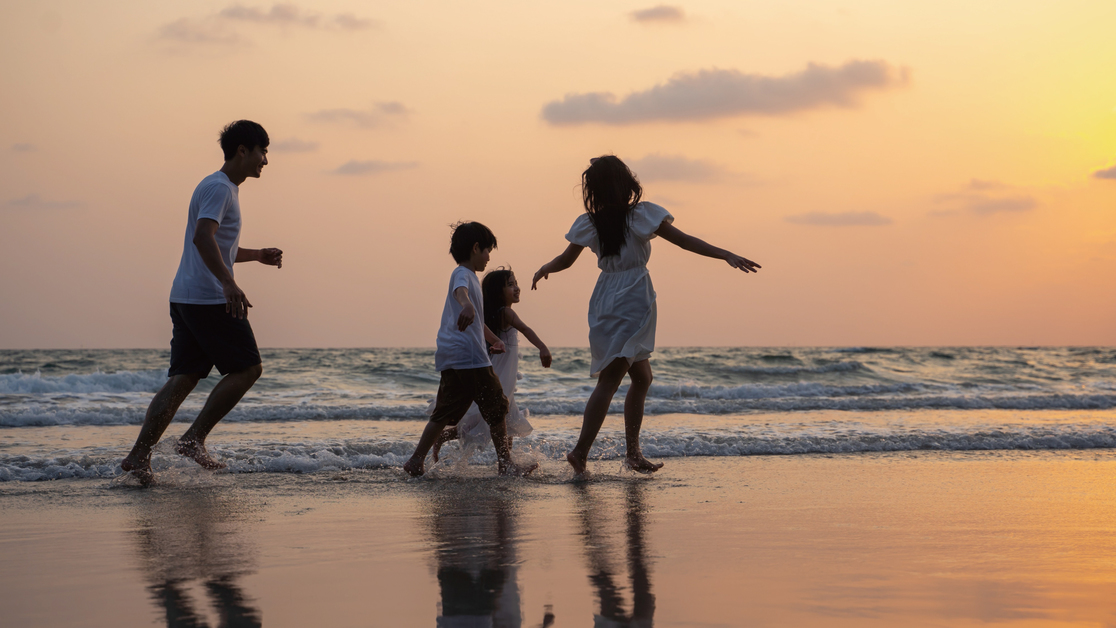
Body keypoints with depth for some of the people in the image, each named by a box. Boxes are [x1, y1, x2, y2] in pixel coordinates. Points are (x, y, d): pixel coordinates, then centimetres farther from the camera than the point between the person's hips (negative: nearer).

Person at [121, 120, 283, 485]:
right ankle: (194, 438, -5)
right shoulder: (218, 188, -9)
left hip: (184, 299, 10)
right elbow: (202, 237, -26)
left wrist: (258, 256, 40)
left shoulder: (223, 188, 23)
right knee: (248, 368, -3)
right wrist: (228, 283, -37)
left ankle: (139, 455, -4)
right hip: (209, 299, -10)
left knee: (183, 378, 4)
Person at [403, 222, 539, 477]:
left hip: (451, 359, 10)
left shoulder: (468, 276, 27)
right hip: (468, 354, -10)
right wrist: (466, 304, -55)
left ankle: (417, 460, 2)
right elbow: (460, 290, -34)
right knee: (496, 408, -2)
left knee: (444, 413, 8)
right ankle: (506, 463, 3)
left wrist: (494, 339, 51)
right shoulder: (463, 274, -6)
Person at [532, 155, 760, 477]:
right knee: (610, 379, -7)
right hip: (633, 300, -5)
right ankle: (580, 451, -14)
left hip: (605, 302, 5)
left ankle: (633, 451, 13)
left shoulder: (589, 223, 5)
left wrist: (543, 270, 35)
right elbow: (684, 240, -9)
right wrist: (726, 255, -9)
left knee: (642, 377, 16)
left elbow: (565, 260, 15)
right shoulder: (642, 214, -5)